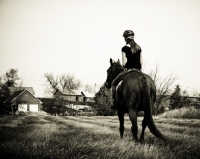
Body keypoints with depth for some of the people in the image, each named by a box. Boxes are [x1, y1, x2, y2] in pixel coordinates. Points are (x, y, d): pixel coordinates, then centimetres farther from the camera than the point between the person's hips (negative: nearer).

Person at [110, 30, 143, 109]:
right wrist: (138, 68, 15)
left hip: (128, 70, -4)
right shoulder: (139, 48, 9)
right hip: (138, 71, 4)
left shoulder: (124, 48, -5)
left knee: (114, 83, 15)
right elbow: (141, 62, 7)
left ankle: (115, 102, 4)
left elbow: (124, 63, -8)